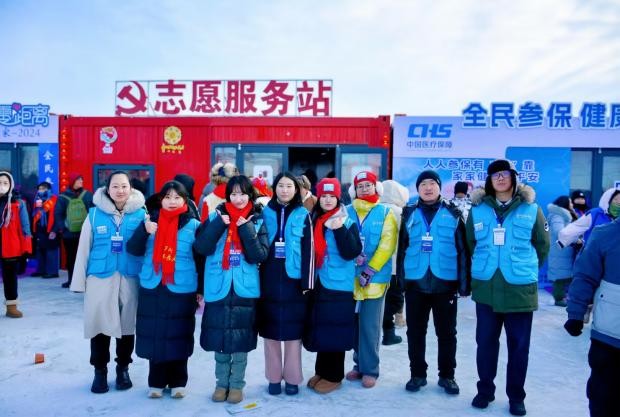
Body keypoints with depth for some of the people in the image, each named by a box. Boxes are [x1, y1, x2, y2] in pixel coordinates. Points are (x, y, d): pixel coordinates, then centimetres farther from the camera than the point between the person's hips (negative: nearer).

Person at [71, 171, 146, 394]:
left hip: (130, 279, 0)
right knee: (100, 323, 6)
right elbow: (84, 249, 3)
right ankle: (100, 370, 24)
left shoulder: (141, 214, 0)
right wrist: (79, 281, 2)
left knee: (127, 324, 10)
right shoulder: (95, 214, 1)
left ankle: (123, 368, 29)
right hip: (100, 278, 0)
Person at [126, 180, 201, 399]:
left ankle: (178, 382, 21)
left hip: (182, 290, -2)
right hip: (152, 289, 2)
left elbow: (201, 258, 2)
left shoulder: (193, 224, -1)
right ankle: (156, 382, 23)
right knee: (155, 336, 8)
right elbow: (133, 250, -1)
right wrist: (144, 230, -19)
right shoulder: (151, 220, 5)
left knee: (179, 336, 6)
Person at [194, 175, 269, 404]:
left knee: (241, 338, 5)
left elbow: (260, 255, -8)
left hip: (245, 288, -1)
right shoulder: (216, 217, 3)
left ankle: (236, 385, 21)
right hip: (218, 287, 1)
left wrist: (247, 229, -15)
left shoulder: (257, 221, 2)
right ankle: (221, 383, 26)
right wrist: (219, 224, -16)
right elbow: (201, 247, -8)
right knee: (219, 337, 9)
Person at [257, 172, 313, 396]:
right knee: (270, 329, 6)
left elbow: (308, 250, 0)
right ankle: (274, 377, 17)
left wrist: (307, 282, -6)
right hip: (269, 279, 2)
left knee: (293, 329, 4)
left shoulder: (303, 216, 3)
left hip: (293, 279, -1)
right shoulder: (265, 213, 7)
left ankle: (292, 378, 15)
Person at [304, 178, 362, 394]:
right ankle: (321, 371, 26)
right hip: (318, 284, 5)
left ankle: (333, 376, 14)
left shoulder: (347, 223, -5)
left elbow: (351, 253, -16)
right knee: (319, 330, 12)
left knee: (335, 332, -1)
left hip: (339, 286, -5)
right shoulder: (313, 220, 8)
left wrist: (340, 230, -24)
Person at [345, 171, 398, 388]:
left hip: (375, 277, -2)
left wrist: (370, 270, -14)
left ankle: (370, 369, 14)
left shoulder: (385, 213, 1)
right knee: (355, 323, 11)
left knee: (370, 325, 0)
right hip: (351, 276, 3)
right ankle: (359, 364, 27)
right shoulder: (347, 212, 6)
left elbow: (387, 245, -7)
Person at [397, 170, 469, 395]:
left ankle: (447, 375, 25)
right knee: (415, 332, 9)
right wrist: (400, 279, 2)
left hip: (445, 283, -1)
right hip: (415, 283, 1)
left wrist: (464, 282, -5)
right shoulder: (409, 214, 7)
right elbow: (402, 248, 7)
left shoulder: (453, 214, 2)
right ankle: (417, 373, 24)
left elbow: (462, 250, 0)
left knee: (446, 333, 9)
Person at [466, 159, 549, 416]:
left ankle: (516, 396, 24)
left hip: (520, 289, -1)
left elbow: (542, 245, 8)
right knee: (485, 342, 10)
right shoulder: (478, 209, 3)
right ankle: (485, 390, 26)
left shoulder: (531, 209, 0)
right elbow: (470, 244, 12)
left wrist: (525, 268, 11)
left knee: (519, 345, 8)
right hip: (485, 288, 1)